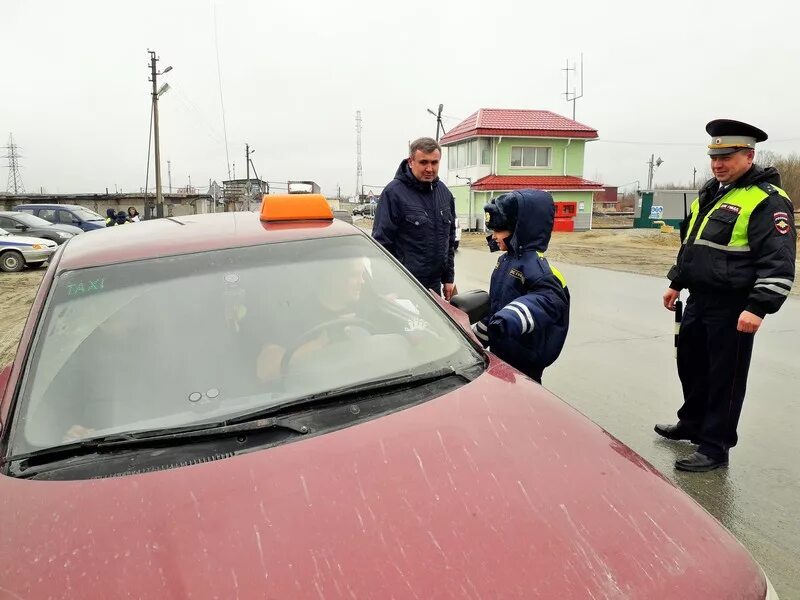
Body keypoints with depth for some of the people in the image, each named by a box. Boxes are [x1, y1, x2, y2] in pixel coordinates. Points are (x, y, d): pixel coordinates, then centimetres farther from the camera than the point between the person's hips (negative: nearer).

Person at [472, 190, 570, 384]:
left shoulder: (535, 265, -22)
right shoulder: (506, 260, 8)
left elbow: (549, 299, -39)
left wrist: (511, 319, -54)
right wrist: (477, 336, 25)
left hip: (524, 359, -9)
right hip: (499, 351, 9)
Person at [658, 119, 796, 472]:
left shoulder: (767, 200, -13)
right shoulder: (710, 192, 14)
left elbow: (779, 262, -18)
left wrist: (759, 308, -25)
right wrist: (676, 282, 23)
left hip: (732, 308, -8)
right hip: (699, 300, 9)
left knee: (724, 377, 2)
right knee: (690, 364, 20)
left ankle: (715, 448, 15)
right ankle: (692, 424, 40)